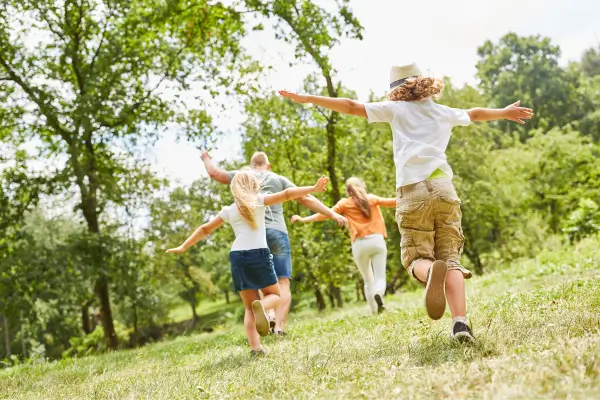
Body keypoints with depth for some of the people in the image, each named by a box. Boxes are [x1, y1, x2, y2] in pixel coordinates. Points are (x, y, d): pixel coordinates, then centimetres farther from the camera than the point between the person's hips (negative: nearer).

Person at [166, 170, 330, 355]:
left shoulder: (228, 211, 15)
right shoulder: (259, 200, 6)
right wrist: (313, 188, -5)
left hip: (237, 257, 3)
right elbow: (286, 194, -3)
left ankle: (255, 347, -6)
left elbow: (205, 230, 20)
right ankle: (261, 305, -21)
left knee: (249, 307, 11)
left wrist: (183, 247, 29)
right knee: (274, 294, 16)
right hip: (259, 254, -3)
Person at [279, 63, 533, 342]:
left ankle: (431, 271, -34)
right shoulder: (445, 113, 23)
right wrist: (505, 112, 62)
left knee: (417, 257, 4)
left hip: (412, 192, -2)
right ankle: (461, 323, -17)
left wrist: (307, 99, 17)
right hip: (443, 188, 2)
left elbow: (351, 106, 11)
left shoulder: (396, 109, 13)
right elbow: (475, 114, 42)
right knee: (451, 258, 3)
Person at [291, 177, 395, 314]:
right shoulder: (372, 198, 12)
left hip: (360, 244, 0)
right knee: (380, 278, 0)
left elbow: (325, 214, 2)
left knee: (368, 280, 14)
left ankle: (374, 311, 6)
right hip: (377, 241, 0)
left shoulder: (344, 203, 8)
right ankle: (378, 293, -33)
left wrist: (304, 219, 3)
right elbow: (390, 202, 16)